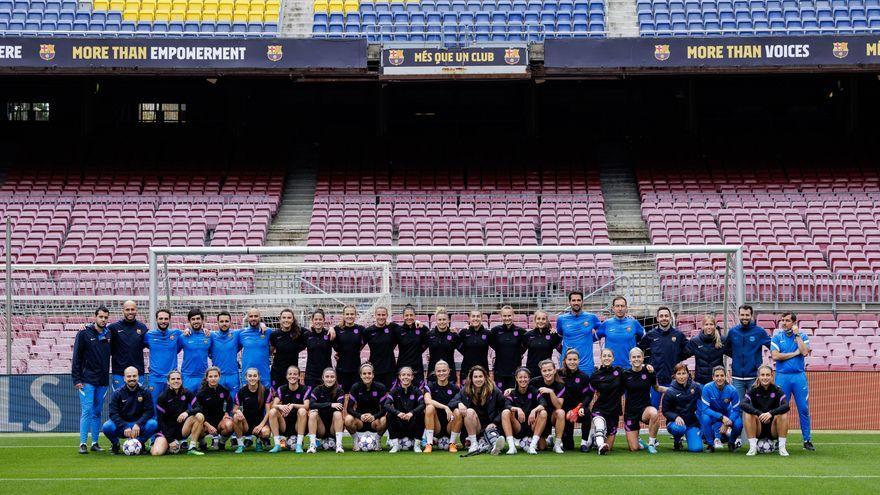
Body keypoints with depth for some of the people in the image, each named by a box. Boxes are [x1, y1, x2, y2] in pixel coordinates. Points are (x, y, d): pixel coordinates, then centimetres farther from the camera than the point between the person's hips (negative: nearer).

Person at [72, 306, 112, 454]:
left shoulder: (109, 335, 8)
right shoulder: (84, 334, -4)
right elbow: (76, 358, -4)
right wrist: (76, 379, -9)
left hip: (103, 381, 4)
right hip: (87, 380, -4)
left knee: (97, 412, 9)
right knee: (87, 411, -8)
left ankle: (95, 443, 14)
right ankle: (83, 444, -7)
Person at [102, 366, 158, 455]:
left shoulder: (145, 393, 0)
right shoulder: (117, 394, -1)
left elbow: (149, 411, -8)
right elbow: (113, 414, -10)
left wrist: (138, 424, -25)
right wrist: (125, 427, -27)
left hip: (138, 427, 0)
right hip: (121, 425, 0)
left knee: (153, 424, -29)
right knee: (107, 427, -30)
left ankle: (140, 443, -1)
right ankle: (115, 444, 4)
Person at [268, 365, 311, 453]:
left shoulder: (305, 389, -1)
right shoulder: (281, 389, 5)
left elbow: (306, 406, -18)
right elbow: (273, 405, -9)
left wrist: (293, 405, -34)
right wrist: (280, 406, -33)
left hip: (298, 426, -2)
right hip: (284, 426, 2)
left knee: (302, 411, -30)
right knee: (272, 412, -21)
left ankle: (299, 444, -27)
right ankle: (277, 445, -20)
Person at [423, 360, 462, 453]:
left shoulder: (454, 388, 5)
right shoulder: (430, 386, 0)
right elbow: (427, 400, -21)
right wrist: (445, 407, -31)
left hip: (450, 426, 1)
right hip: (435, 428, -1)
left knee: (457, 412, -27)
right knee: (430, 408, -27)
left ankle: (452, 444, -9)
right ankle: (429, 444, -24)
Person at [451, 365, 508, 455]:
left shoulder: (494, 391, 1)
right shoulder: (465, 391, 5)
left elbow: (504, 409, 0)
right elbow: (451, 403, 0)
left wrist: (495, 422, -12)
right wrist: (459, 403, -23)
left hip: (489, 425, -2)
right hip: (472, 429, 2)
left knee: (490, 431, -36)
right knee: (470, 411, -27)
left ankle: (495, 445, -72)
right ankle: (474, 444, -32)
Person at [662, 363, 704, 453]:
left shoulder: (696, 387, -2)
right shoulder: (670, 392, -7)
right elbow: (665, 411, -3)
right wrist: (676, 417, -22)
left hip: (692, 422, 1)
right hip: (675, 421, -1)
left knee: (696, 448, -19)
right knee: (679, 428, -38)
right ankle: (676, 441, -1)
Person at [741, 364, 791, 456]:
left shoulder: (776, 390, -4)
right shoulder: (754, 390, -3)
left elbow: (786, 406, -21)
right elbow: (742, 404, -21)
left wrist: (771, 413, -36)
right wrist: (759, 413, -34)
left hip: (773, 431, 0)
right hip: (758, 430, 0)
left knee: (783, 415, -25)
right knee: (747, 414, -24)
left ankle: (782, 447, -19)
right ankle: (753, 447, -20)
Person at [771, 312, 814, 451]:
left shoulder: (802, 336, 8)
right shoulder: (777, 337, 7)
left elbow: (805, 352, -10)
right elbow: (775, 356, -7)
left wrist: (797, 335, -7)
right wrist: (795, 353, -6)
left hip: (799, 376, 0)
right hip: (782, 376, 0)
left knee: (804, 409, -1)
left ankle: (807, 440, 5)